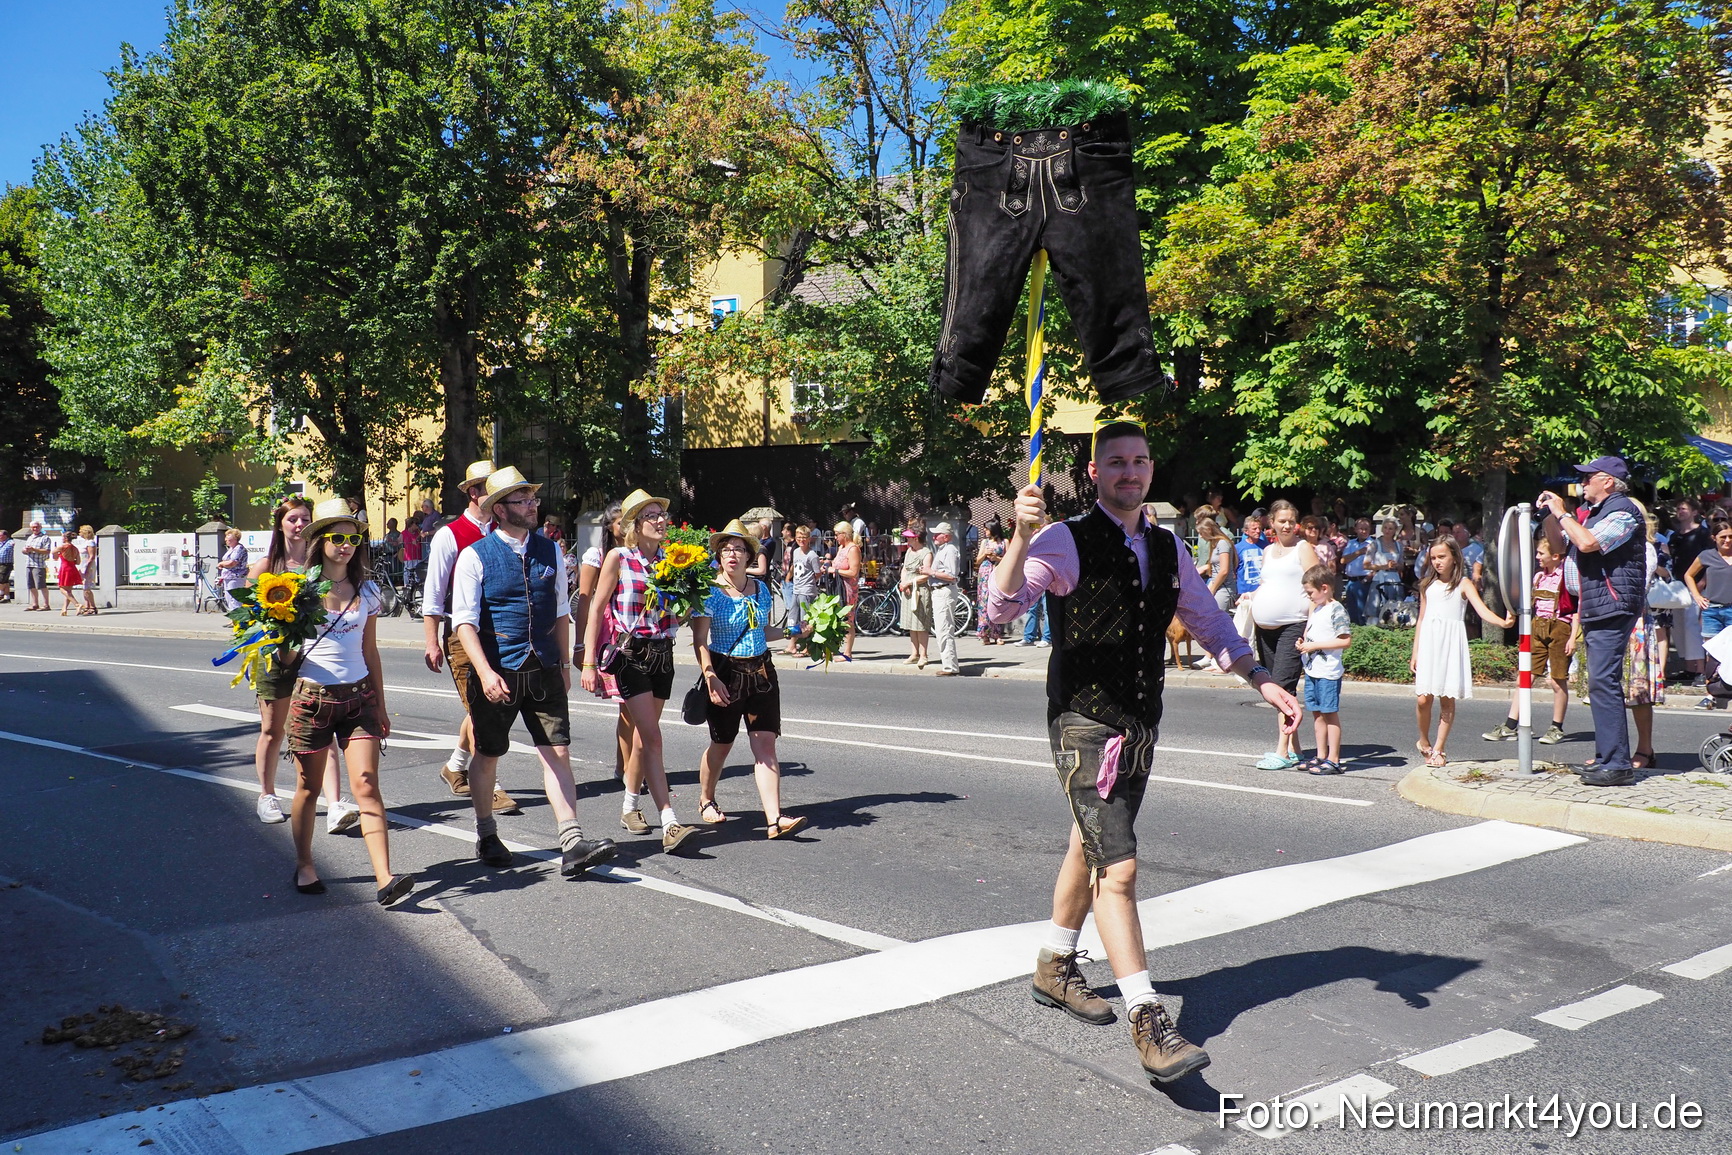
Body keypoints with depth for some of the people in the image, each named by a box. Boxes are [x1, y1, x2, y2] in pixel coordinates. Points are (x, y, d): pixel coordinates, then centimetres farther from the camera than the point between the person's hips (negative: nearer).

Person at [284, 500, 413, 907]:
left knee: (366, 786, -8)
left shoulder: (366, 591, 8)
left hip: (359, 697, 1)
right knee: (308, 789, 9)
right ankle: (304, 865, 29)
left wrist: (380, 706, 14)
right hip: (312, 696, -1)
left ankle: (385, 880, -15)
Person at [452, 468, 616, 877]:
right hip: (497, 671, -3)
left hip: (543, 670, 3)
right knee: (487, 755, 12)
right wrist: (486, 672, -22)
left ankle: (572, 845, -8)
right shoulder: (475, 557, -6)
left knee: (557, 752, -5)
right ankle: (486, 835, 32)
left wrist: (564, 665, 14)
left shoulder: (550, 552, 7)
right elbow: (464, 621, -11)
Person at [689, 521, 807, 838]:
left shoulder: (762, 589, 8)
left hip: (761, 672, 4)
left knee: (766, 744, -6)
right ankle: (706, 801, 37)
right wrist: (711, 677, -21)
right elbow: (699, 641, -11)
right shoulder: (710, 592, -7)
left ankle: (775, 820, -12)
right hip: (726, 673, -3)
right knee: (722, 744, 10)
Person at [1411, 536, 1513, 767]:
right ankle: (1424, 742, 16)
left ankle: (1438, 749, 10)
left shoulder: (1463, 584, 1)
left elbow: (1481, 609, -12)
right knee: (1423, 698, -6)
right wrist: (1415, 652, 13)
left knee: (1447, 699, 0)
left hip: (1451, 644, -2)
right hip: (1428, 643, 2)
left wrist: (1502, 622, -32)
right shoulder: (1428, 585, 12)